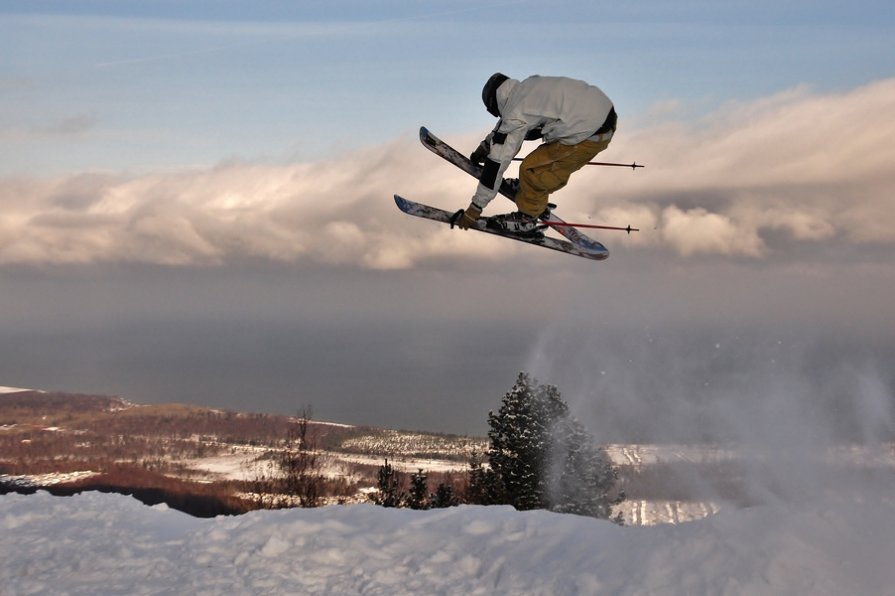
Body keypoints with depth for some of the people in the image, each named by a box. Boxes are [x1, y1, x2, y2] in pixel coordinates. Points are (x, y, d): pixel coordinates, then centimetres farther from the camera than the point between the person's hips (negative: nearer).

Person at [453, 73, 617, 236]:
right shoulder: (528, 85, 13)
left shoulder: (516, 117, -11)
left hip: (591, 136, -9)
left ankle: (526, 221, 16)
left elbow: (497, 163, -8)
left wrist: (475, 208, -2)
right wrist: (486, 144, 48)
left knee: (530, 169, 2)